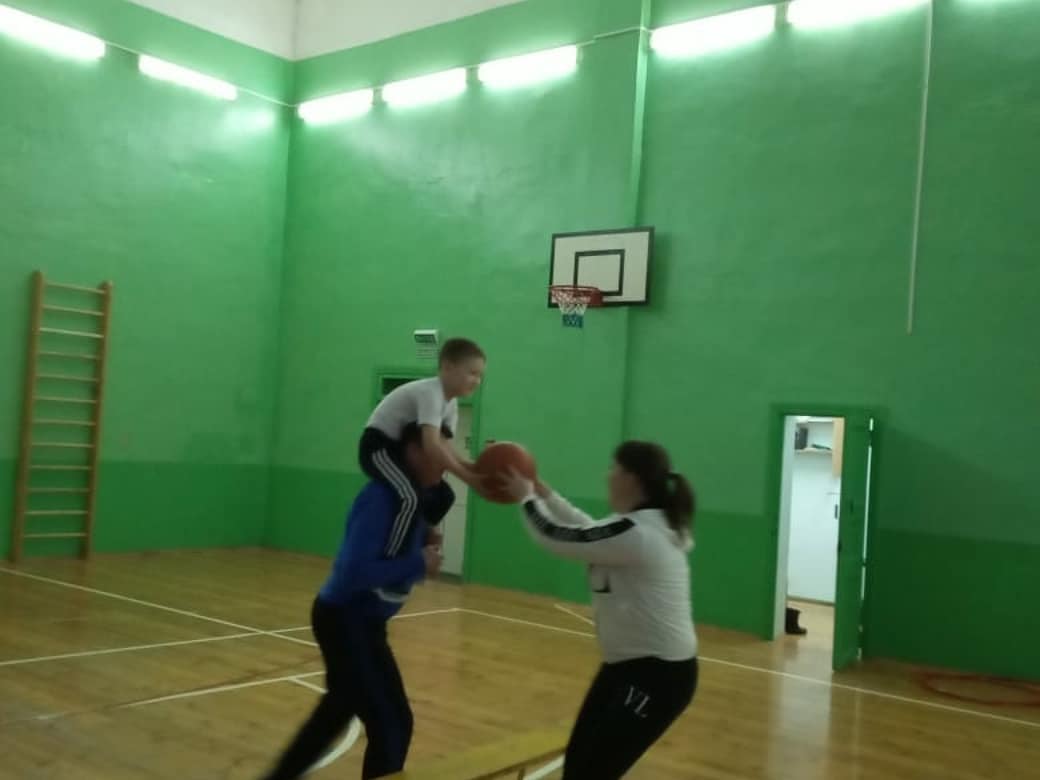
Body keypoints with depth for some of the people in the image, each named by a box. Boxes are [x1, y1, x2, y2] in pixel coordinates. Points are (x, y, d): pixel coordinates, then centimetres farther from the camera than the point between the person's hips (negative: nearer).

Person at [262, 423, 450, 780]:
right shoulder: (383, 497, -25)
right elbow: (355, 571, -31)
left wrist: (425, 542, -7)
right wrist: (419, 565, -26)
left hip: (361, 622, 10)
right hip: (346, 622, -10)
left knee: (339, 708, 27)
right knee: (391, 723, 0)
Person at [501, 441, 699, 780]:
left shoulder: (634, 534, -24)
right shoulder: (650, 525, 7)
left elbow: (557, 538, -14)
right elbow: (588, 531, 22)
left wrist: (526, 498, 3)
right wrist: (543, 493, 20)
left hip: (658, 673, -10)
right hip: (628, 664, 10)